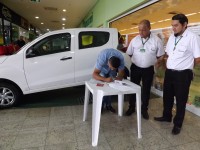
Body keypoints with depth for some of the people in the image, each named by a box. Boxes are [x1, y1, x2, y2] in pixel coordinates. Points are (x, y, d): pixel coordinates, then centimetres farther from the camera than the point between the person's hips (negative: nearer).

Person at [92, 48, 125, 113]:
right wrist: (105, 79, -56)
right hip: (102, 68, -2)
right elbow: (94, 74, -42)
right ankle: (100, 106, 4)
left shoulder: (121, 58, -35)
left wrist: (118, 77, -45)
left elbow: (121, 72, -23)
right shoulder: (102, 58, -43)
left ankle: (108, 105, 16)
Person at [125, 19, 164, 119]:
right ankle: (131, 107, 30)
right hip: (135, 68, 1)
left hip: (148, 69, -1)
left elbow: (160, 56, -1)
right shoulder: (134, 40, -5)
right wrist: (137, 61, 3)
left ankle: (144, 109, 32)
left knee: (146, 90, 12)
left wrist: (152, 62, -5)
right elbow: (129, 54, 5)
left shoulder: (156, 40, -10)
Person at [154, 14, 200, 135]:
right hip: (169, 72, 7)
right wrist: (172, 64, 10)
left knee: (181, 100, 9)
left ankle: (178, 124, 27)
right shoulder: (172, 37, 7)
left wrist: (185, 65, 0)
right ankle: (166, 116, 41)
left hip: (183, 74, -6)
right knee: (167, 96, 19)